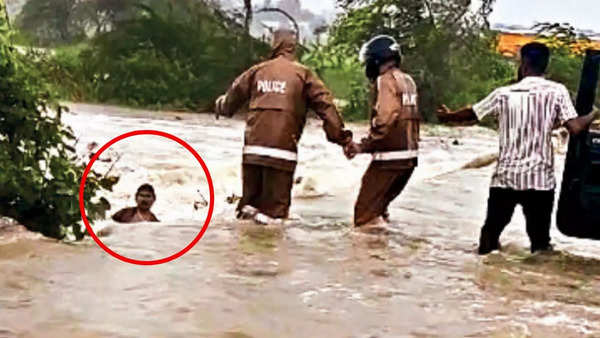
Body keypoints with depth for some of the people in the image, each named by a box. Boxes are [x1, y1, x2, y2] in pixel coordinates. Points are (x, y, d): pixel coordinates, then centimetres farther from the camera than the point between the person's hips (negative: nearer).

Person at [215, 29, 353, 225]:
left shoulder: (258, 70, 12)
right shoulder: (302, 73, 2)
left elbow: (235, 93, 26)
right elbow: (324, 106, -1)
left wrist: (222, 106, 49)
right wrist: (342, 137, 4)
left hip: (252, 146, 3)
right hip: (282, 147, -3)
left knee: (250, 200, 15)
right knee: (275, 205, 1)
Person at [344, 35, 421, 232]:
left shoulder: (386, 80, -9)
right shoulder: (408, 81, 16)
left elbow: (384, 119, -22)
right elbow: (406, 120, 14)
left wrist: (363, 146, -11)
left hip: (389, 158, -9)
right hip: (409, 156, 9)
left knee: (365, 215, -4)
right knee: (377, 208, 20)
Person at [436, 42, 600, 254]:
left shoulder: (504, 94, 3)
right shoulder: (557, 91, -2)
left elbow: (471, 115, 11)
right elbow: (575, 127, -10)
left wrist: (447, 117, 30)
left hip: (505, 177, 2)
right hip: (540, 179, -1)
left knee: (491, 231, 13)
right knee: (539, 237, 4)